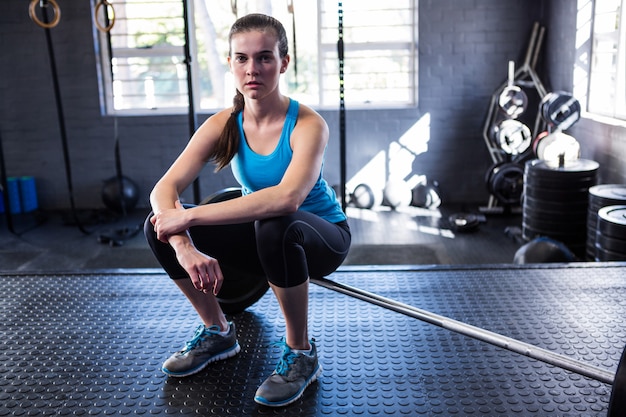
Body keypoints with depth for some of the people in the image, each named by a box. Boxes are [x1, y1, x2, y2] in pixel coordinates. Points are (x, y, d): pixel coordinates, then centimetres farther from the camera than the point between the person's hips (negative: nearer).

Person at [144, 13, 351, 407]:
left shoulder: (307, 124, -26)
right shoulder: (223, 124, -11)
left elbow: (288, 197, -45)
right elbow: (165, 189, -20)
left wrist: (189, 217, -43)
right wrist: (184, 246, -40)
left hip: (323, 237, -5)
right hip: (263, 234, 5)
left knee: (275, 227, -40)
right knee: (160, 227, -11)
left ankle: (302, 354, -15)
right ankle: (218, 333, 10)